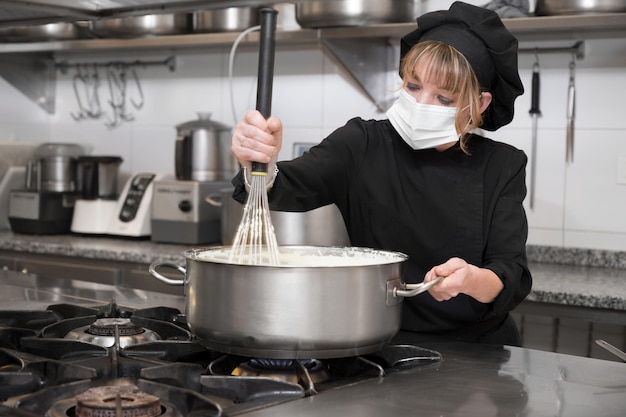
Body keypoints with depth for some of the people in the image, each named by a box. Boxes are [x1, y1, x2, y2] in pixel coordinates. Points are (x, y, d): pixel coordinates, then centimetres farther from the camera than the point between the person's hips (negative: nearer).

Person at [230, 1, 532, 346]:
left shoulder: (502, 167, 2)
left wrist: (473, 280, -28)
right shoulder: (364, 146, 0)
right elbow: (285, 188, -15)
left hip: (475, 357, 1)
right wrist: (259, 165, -38)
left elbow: (513, 280, -6)